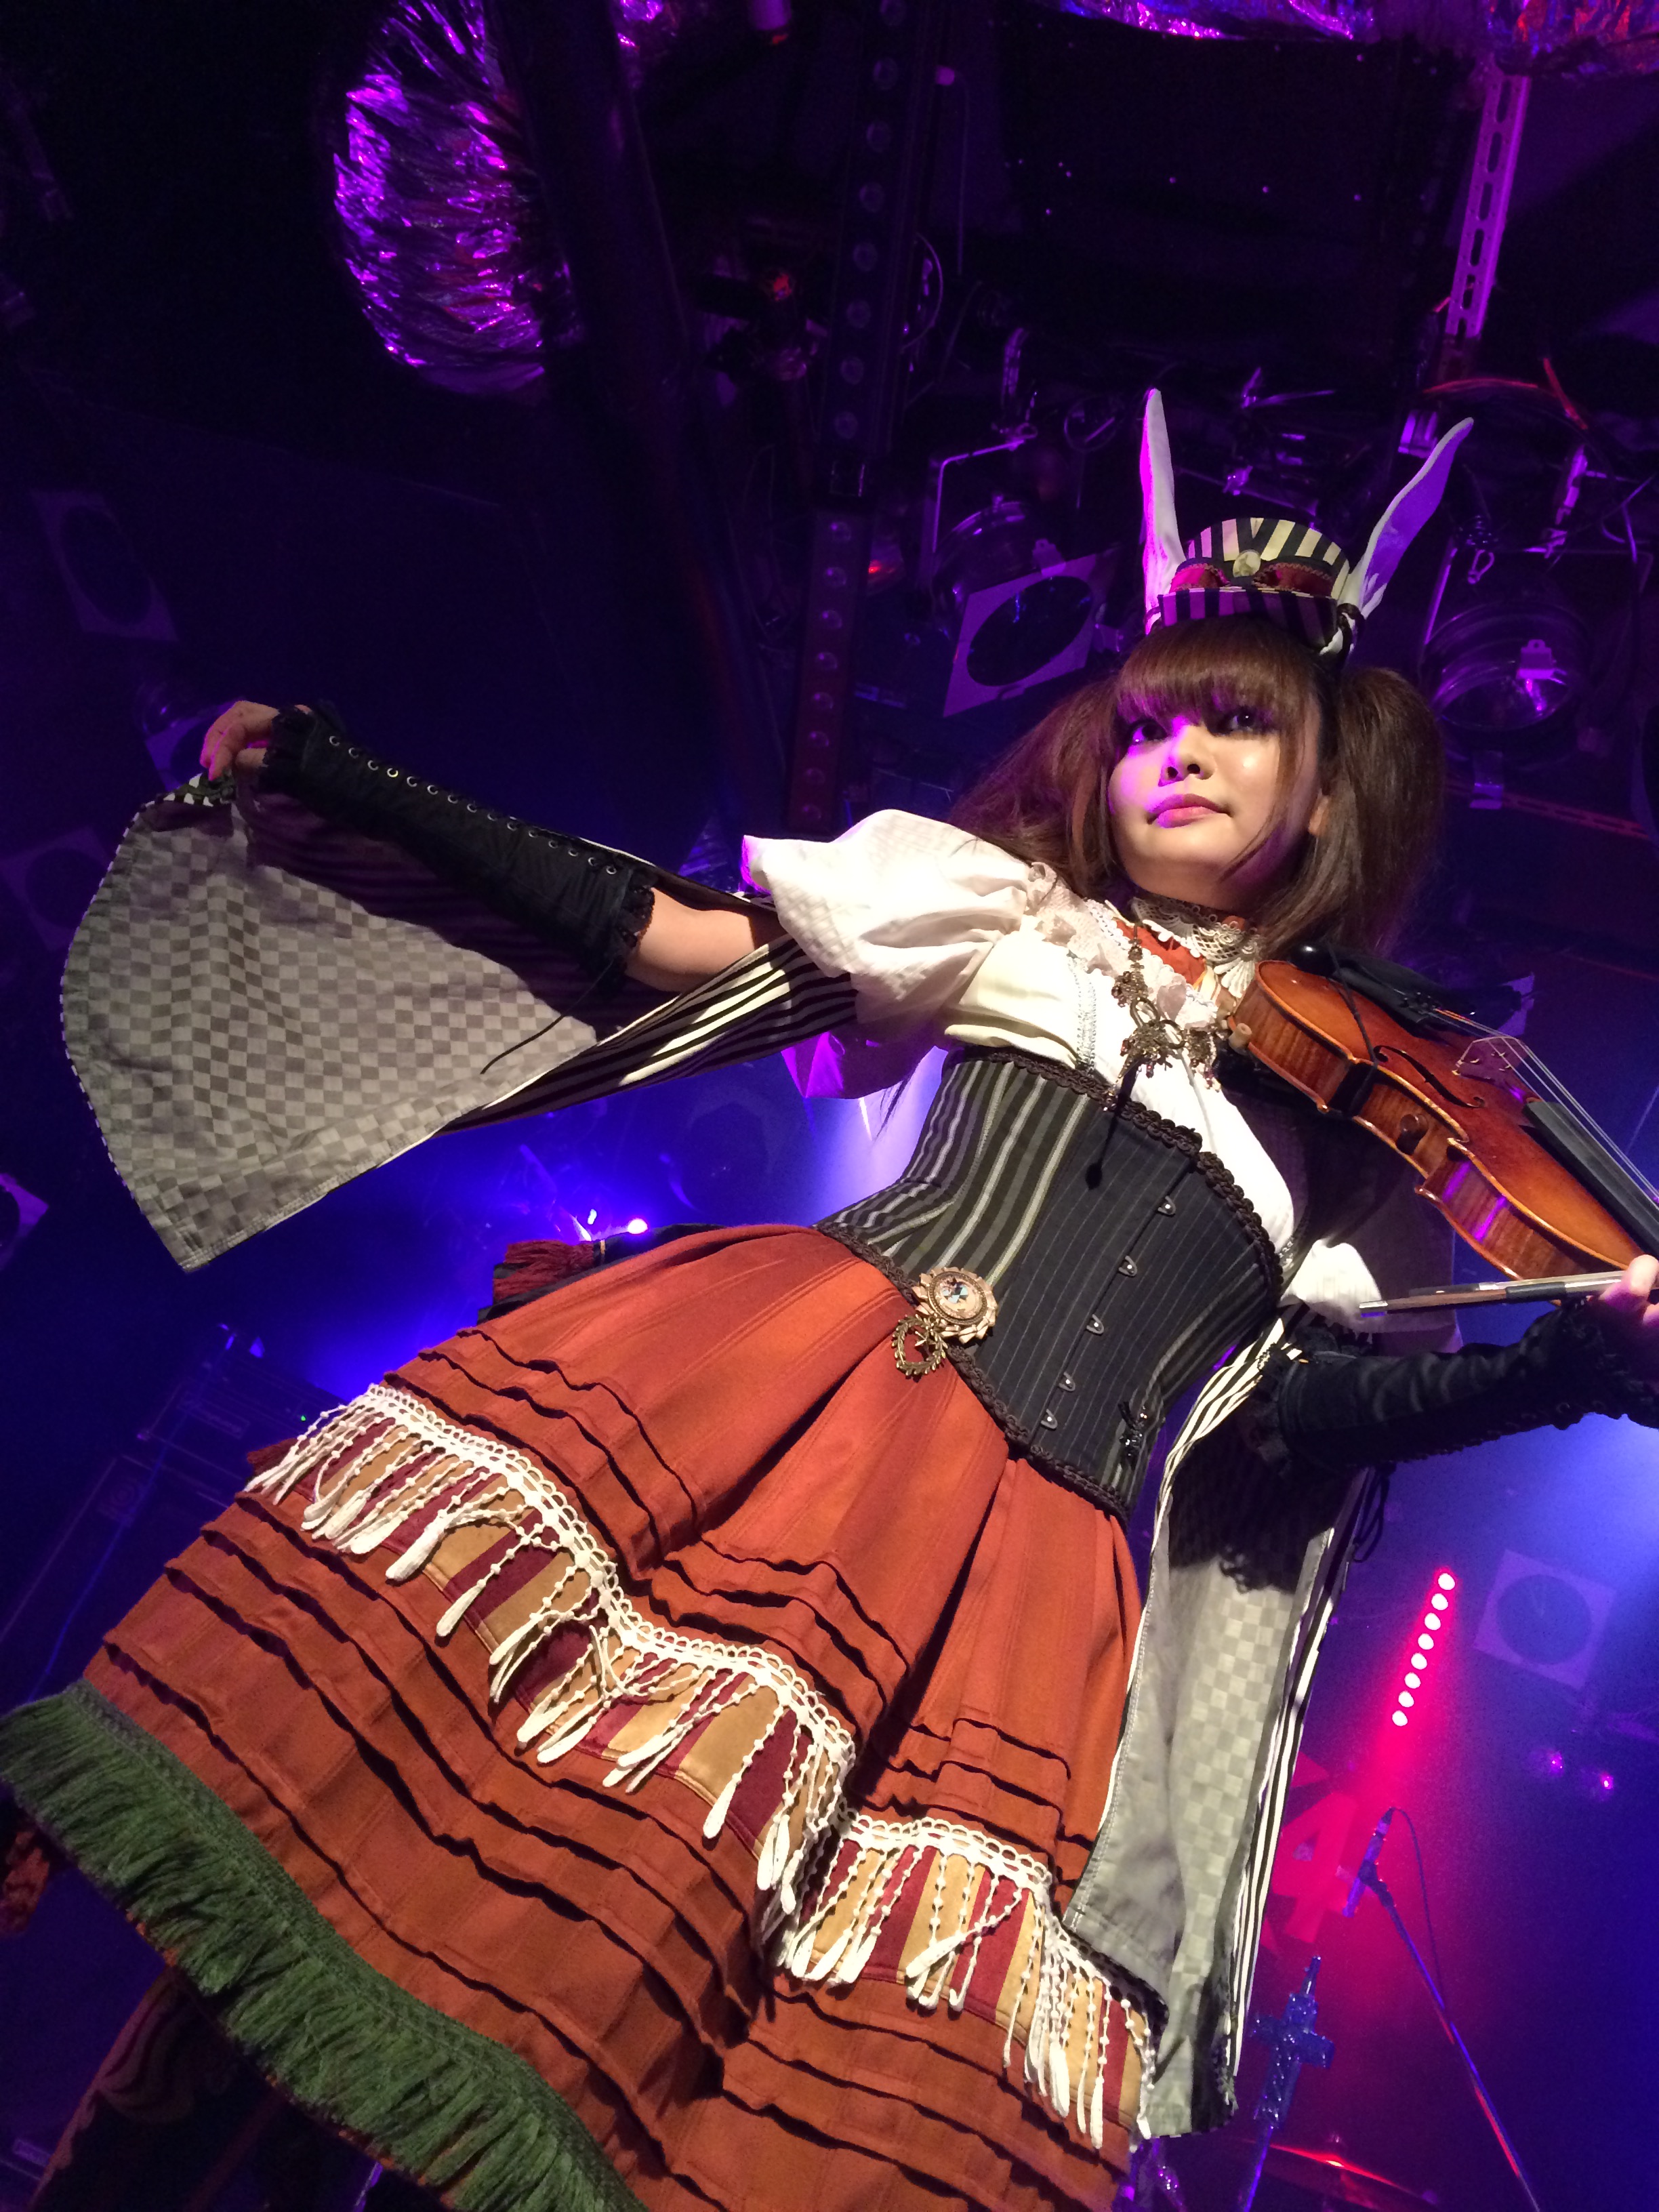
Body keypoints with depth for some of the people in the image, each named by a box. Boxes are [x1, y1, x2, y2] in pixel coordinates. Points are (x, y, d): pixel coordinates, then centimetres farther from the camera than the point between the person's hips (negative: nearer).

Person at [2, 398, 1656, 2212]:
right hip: (795, 1348, 0)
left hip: (1032, 1525, 1)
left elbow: (1320, 1399, 9)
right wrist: (335, 782, 6)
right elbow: (645, 937, 8)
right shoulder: (1008, 914, 14)